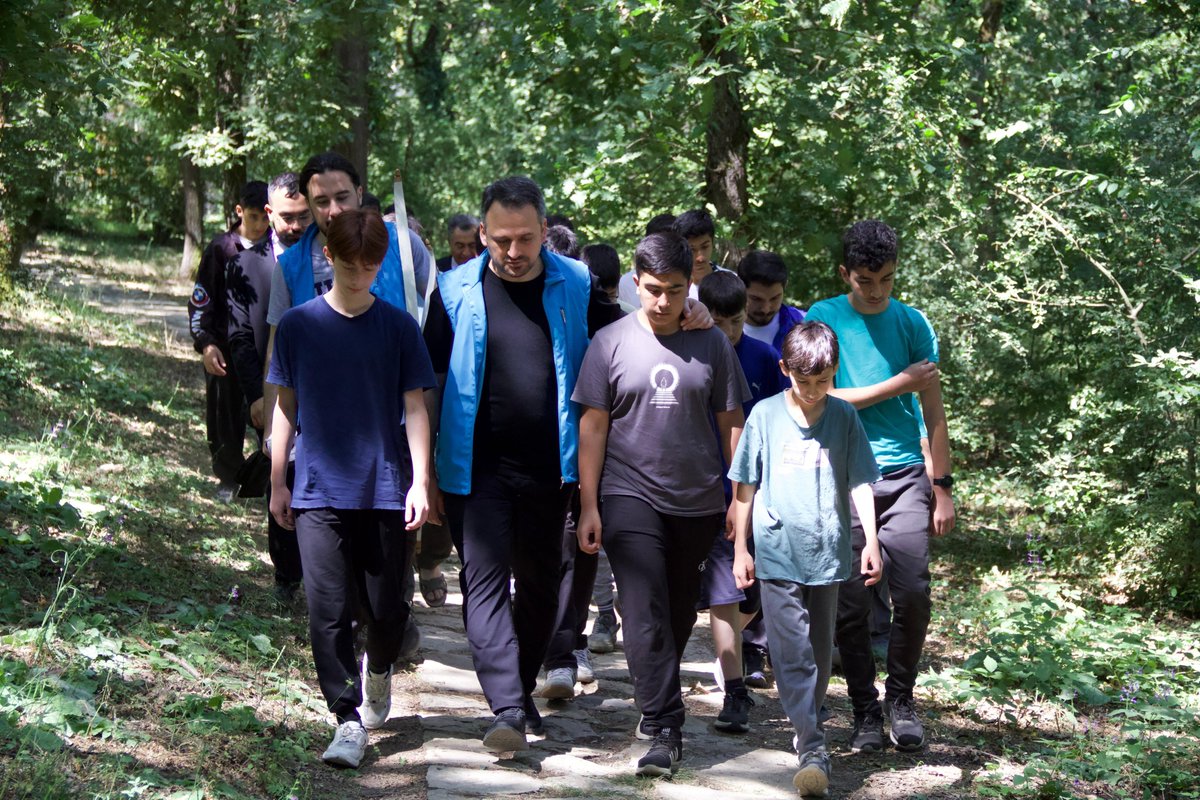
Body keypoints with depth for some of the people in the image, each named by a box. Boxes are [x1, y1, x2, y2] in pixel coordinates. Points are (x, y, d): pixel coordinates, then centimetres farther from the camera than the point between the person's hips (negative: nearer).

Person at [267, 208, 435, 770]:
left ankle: (377, 670, 37)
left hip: (384, 490, 0)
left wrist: (421, 481, -5)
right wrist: (278, 481, 8)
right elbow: (286, 405, 9)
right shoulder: (298, 325, 3)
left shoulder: (398, 327, 1)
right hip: (318, 491, 0)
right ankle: (349, 719, 4)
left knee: (387, 608, 5)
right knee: (328, 611, -5)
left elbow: (415, 408, 3)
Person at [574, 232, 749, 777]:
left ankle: (658, 702, 31)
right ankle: (664, 730, -12)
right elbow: (593, 425, 1)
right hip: (631, 499, -2)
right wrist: (588, 506, -3)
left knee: (679, 614, 12)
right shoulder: (611, 343, 0)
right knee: (645, 615, -11)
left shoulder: (711, 344, 5)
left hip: (698, 503, 2)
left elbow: (732, 423, 9)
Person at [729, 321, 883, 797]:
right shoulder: (765, 415, -2)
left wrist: (871, 541, -3)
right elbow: (746, 486, 4)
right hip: (777, 555, -2)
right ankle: (813, 749, -13)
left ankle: (808, 723, 32)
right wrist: (741, 549, 4)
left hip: (828, 553, 2)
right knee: (792, 652, -9)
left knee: (820, 650, 13)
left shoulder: (844, 417, 2)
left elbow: (860, 484, 4)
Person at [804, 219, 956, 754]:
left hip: (904, 475, 1)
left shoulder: (912, 324, 7)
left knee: (913, 594, -7)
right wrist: (899, 384, -5)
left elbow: (933, 412, 9)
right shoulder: (821, 320, 1)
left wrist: (942, 488, 5)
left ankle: (901, 699, 12)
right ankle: (865, 711, 11)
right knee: (850, 604, -1)